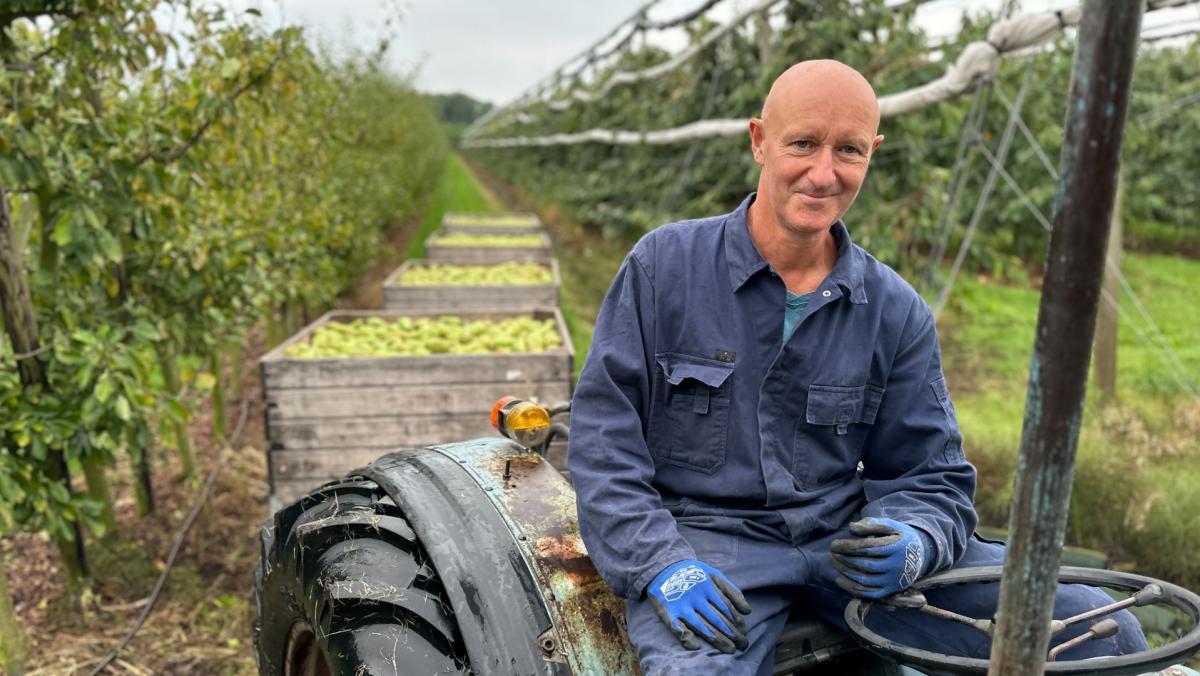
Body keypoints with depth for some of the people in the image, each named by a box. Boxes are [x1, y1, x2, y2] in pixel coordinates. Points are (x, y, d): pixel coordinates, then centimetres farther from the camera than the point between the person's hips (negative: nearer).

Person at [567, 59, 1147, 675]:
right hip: (704, 539, -3)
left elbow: (930, 476, 8)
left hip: (844, 537, 4)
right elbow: (602, 433, -4)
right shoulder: (663, 264, -3)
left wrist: (911, 544, -16)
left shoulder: (897, 312, 5)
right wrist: (661, 565, -17)